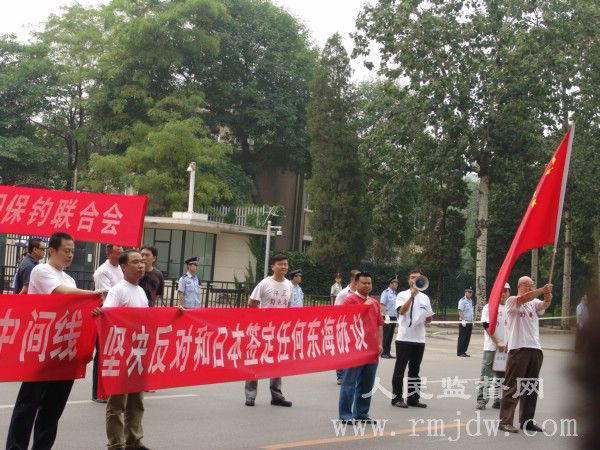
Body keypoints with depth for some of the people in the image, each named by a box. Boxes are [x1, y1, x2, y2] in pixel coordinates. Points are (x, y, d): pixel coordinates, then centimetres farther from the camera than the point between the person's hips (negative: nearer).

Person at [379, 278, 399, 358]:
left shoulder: (395, 294, 16)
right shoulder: (385, 293, -9)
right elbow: (382, 305, -15)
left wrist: (396, 317, 17)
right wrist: (386, 315, -22)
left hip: (393, 318, 8)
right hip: (387, 318, -8)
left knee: (390, 336, 9)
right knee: (385, 336, -4)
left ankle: (388, 352, 14)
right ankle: (383, 353, 1)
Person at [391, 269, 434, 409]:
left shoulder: (425, 297, 13)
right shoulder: (402, 295, -2)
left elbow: (429, 318, 21)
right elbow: (402, 311, -20)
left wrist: (427, 319, -2)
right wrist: (412, 295, -24)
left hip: (419, 338, 5)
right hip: (404, 338, -5)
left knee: (415, 370, 11)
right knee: (400, 370, 0)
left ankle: (413, 398, 17)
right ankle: (397, 398, 6)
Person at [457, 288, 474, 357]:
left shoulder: (471, 301, 17)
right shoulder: (462, 301, -9)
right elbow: (460, 311, -16)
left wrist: (472, 321, 21)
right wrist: (463, 320, -23)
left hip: (470, 322, 8)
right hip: (464, 322, -8)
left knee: (467, 338, 9)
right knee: (462, 338, -5)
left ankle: (464, 351, 15)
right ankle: (459, 352, -2)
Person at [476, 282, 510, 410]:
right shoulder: (489, 307, -2)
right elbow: (487, 326, -9)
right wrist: (498, 343, -14)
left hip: (506, 348, 4)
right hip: (491, 347, -4)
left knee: (501, 374, 8)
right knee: (486, 373, -3)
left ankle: (497, 400, 15)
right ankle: (482, 399, 3)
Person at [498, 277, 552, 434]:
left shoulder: (534, 302, 16)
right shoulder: (511, 301, 0)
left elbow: (543, 305, -6)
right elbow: (523, 299, -21)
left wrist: (548, 297, -29)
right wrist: (542, 290, -31)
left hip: (535, 349, 6)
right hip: (518, 348, -6)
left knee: (531, 388, 12)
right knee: (513, 386, -7)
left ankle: (527, 421, 22)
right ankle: (505, 421, -4)